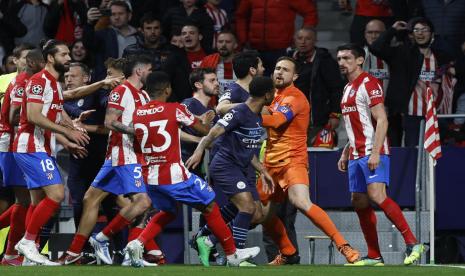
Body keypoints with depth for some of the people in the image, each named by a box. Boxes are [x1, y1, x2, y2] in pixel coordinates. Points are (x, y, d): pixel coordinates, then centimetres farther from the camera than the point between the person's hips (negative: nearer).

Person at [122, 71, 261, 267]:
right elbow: (204, 130, 2)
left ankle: (138, 243, 6)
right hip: (175, 175, -5)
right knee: (210, 207, 11)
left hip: (151, 177, 5)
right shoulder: (175, 110, -9)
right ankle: (232, 254, 17)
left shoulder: (137, 114, 4)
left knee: (167, 212, 28)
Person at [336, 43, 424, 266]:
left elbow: (381, 120, -16)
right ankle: (374, 256, 8)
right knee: (359, 203, 5)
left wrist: (375, 152, -23)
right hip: (356, 154, 9)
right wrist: (345, 153, 23)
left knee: (377, 196, -22)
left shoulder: (369, 84, -8)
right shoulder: (348, 89, 20)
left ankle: (412, 244, -19)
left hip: (372, 153, -9)